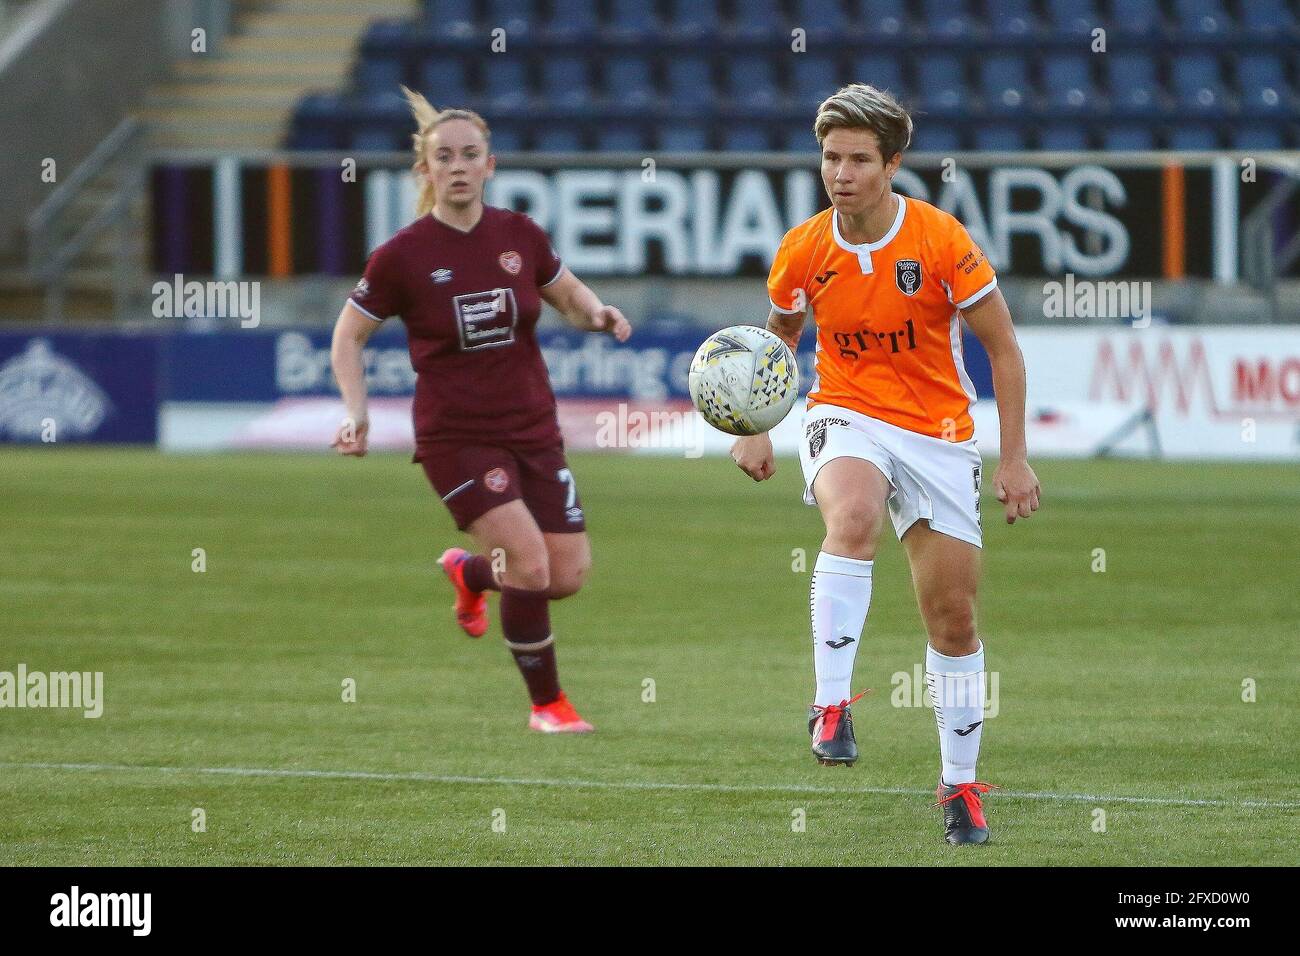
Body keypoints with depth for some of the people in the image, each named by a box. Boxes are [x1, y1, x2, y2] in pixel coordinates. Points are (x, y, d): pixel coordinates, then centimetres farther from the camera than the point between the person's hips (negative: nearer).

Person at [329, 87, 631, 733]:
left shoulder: (520, 236, -1)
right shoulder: (403, 256, -10)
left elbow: (569, 296, 16)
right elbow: (348, 336, 2)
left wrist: (598, 314, -6)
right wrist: (356, 414, -11)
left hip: (532, 431, 4)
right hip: (456, 437, -4)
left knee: (569, 575, 1)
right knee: (529, 562, -19)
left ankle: (470, 573, 34)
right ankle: (546, 704, 2)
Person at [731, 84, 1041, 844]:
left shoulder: (941, 240, -13)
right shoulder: (804, 252, -5)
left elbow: (1003, 347, -5)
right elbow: (780, 335, 16)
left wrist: (1015, 459, -7)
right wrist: (756, 430, 5)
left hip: (939, 432, 0)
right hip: (846, 415, 0)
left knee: (954, 617, 3)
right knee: (854, 516, -36)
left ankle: (961, 785, 20)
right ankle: (832, 706, -35)